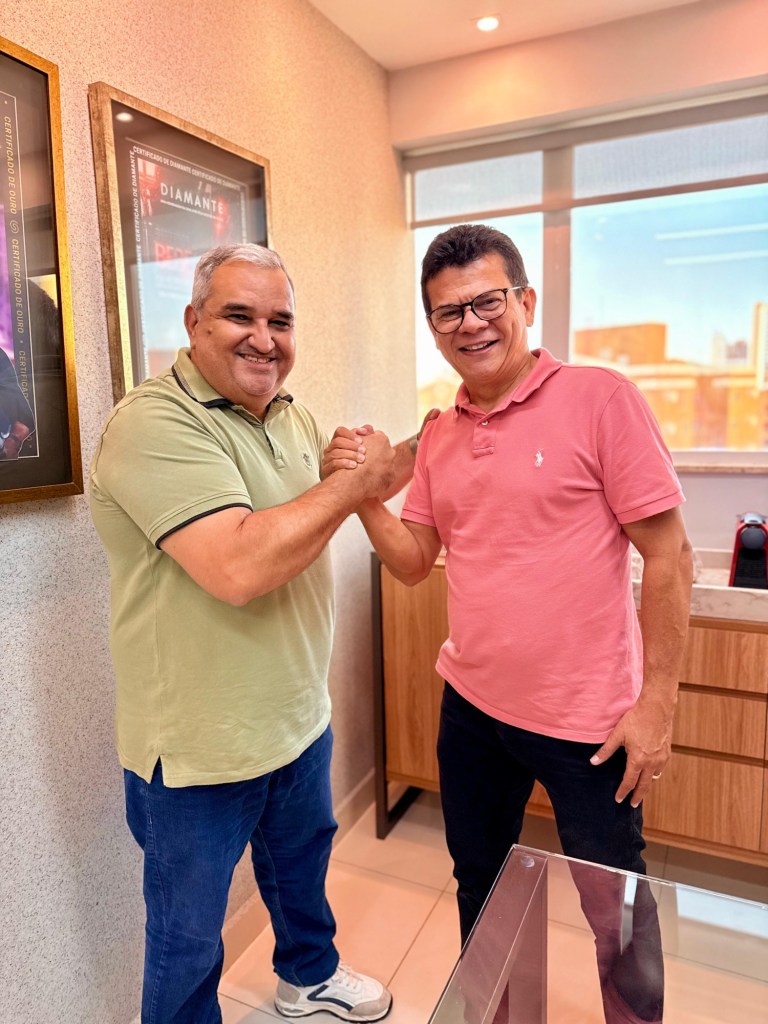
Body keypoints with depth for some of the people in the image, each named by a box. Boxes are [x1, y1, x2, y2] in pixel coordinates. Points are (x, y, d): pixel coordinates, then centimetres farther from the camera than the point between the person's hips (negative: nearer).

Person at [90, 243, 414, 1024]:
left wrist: (404, 460, 1)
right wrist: (352, 483, -24)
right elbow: (238, 568, -35)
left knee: (302, 861, 32)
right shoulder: (154, 423, -24)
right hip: (198, 747, -8)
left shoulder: (294, 418, 4)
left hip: (300, 717, 8)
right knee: (188, 938, 17)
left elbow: (314, 517, 17)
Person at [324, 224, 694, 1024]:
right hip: (471, 706, 6)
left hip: (587, 718, -5)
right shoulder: (438, 436, 3)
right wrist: (363, 493, -11)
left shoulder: (600, 399, -13)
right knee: (477, 882, 25)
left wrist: (656, 702, -13)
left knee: (614, 906, 17)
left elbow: (668, 555, -12)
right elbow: (413, 563, 5)